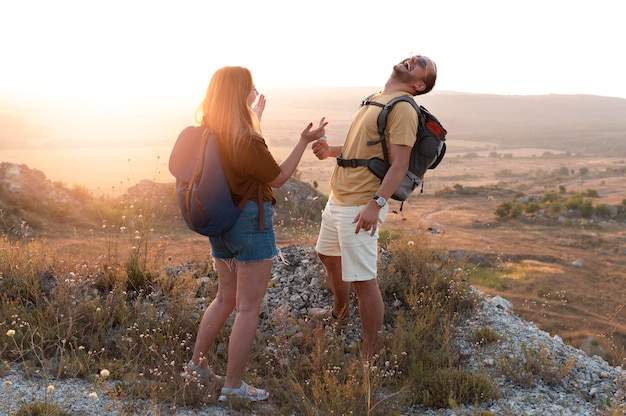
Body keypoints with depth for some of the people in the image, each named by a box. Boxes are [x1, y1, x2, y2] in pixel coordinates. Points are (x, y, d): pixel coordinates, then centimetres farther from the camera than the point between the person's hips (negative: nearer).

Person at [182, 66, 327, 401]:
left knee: (226, 298, 23)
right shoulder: (246, 140, -23)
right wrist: (304, 142, -3)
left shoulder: (209, 132, 2)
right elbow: (278, 178, -9)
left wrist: (256, 118, 28)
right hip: (251, 222, -8)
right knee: (249, 308, 3)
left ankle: (197, 364, 30)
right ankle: (233, 386, 12)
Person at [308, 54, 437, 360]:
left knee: (362, 279, -8)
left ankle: (370, 356, 3)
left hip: (361, 206, -10)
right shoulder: (376, 99, 14)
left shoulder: (402, 109, -14)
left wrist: (376, 204, -30)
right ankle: (339, 315, 49)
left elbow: (400, 164, -21)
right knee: (327, 254, 27)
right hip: (338, 197, 10)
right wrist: (331, 151, 7)